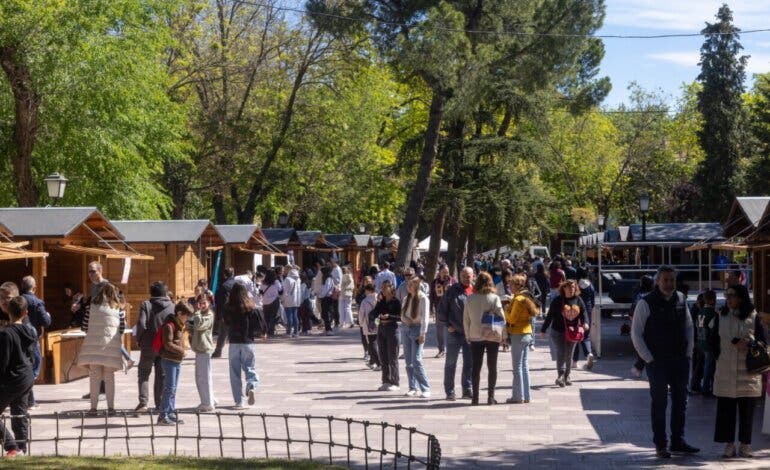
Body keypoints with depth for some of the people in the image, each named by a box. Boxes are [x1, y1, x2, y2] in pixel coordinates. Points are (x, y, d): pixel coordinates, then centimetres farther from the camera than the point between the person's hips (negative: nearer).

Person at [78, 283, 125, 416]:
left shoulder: (92, 307, 4)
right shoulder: (119, 309, 4)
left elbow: (85, 326, 4)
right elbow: (122, 329, 6)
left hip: (93, 345, 0)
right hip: (111, 346, 0)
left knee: (94, 376, 4)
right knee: (109, 377, 8)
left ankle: (93, 407, 2)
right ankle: (110, 407, 6)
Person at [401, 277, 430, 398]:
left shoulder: (423, 299, -8)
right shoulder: (406, 299, 13)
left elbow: (425, 317, -12)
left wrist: (423, 334, -17)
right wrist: (405, 319, -6)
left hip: (417, 329, -7)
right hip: (405, 329, 7)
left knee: (416, 361, -14)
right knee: (408, 361, 6)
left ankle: (425, 389, -9)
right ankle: (413, 388, 12)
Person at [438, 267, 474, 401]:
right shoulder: (452, 290, -2)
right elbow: (442, 308, 0)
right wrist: (447, 325, -5)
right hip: (455, 333, -3)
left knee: (469, 363, 10)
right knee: (451, 363, 4)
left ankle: (467, 389, 21)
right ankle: (450, 391, 10)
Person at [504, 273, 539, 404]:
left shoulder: (518, 299, -15)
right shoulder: (526, 297, 13)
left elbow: (512, 318, -16)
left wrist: (506, 311, 1)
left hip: (518, 335, -9)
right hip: (527, 333, 9)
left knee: (517, 367, -3)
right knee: (524, 366, 12)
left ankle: (518, 396, -1)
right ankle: (526, 396, 14)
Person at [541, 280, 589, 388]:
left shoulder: (578, 300, 3)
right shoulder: (557, 300, -5)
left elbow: (583, 313, 6)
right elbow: (550, 315, -2)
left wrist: (585, 323, -15)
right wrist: (543, 329, 0)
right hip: (558, 332, -3)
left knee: (569, 355, 10)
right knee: (561, 353, -11)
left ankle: (566, 377, 20)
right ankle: (560, 375, -12)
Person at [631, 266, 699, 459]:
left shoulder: (681, 300, 6)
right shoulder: (646, 303, -9)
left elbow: (689, 326, 17)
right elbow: (636, 334, -7)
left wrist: (688, 353, 9)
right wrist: (649, 359, -9)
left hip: (680, 361, 5)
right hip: (658, 362, -5)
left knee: (681, 401, 11)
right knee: (659, 403, 0)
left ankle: (678, 441, 23)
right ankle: (660, 445, 8)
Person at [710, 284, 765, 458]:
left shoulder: (753, 317, 1)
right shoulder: (720, 317, 6)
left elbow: (762, 341, 3)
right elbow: (714, 341, 7)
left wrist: (749, 343, -16)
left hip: (748, 372, -1)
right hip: (725, 370, 1)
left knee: (747, 410, 4)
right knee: (725, 409, 0)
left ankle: (745, 445, 14)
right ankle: (729, 444, 9)